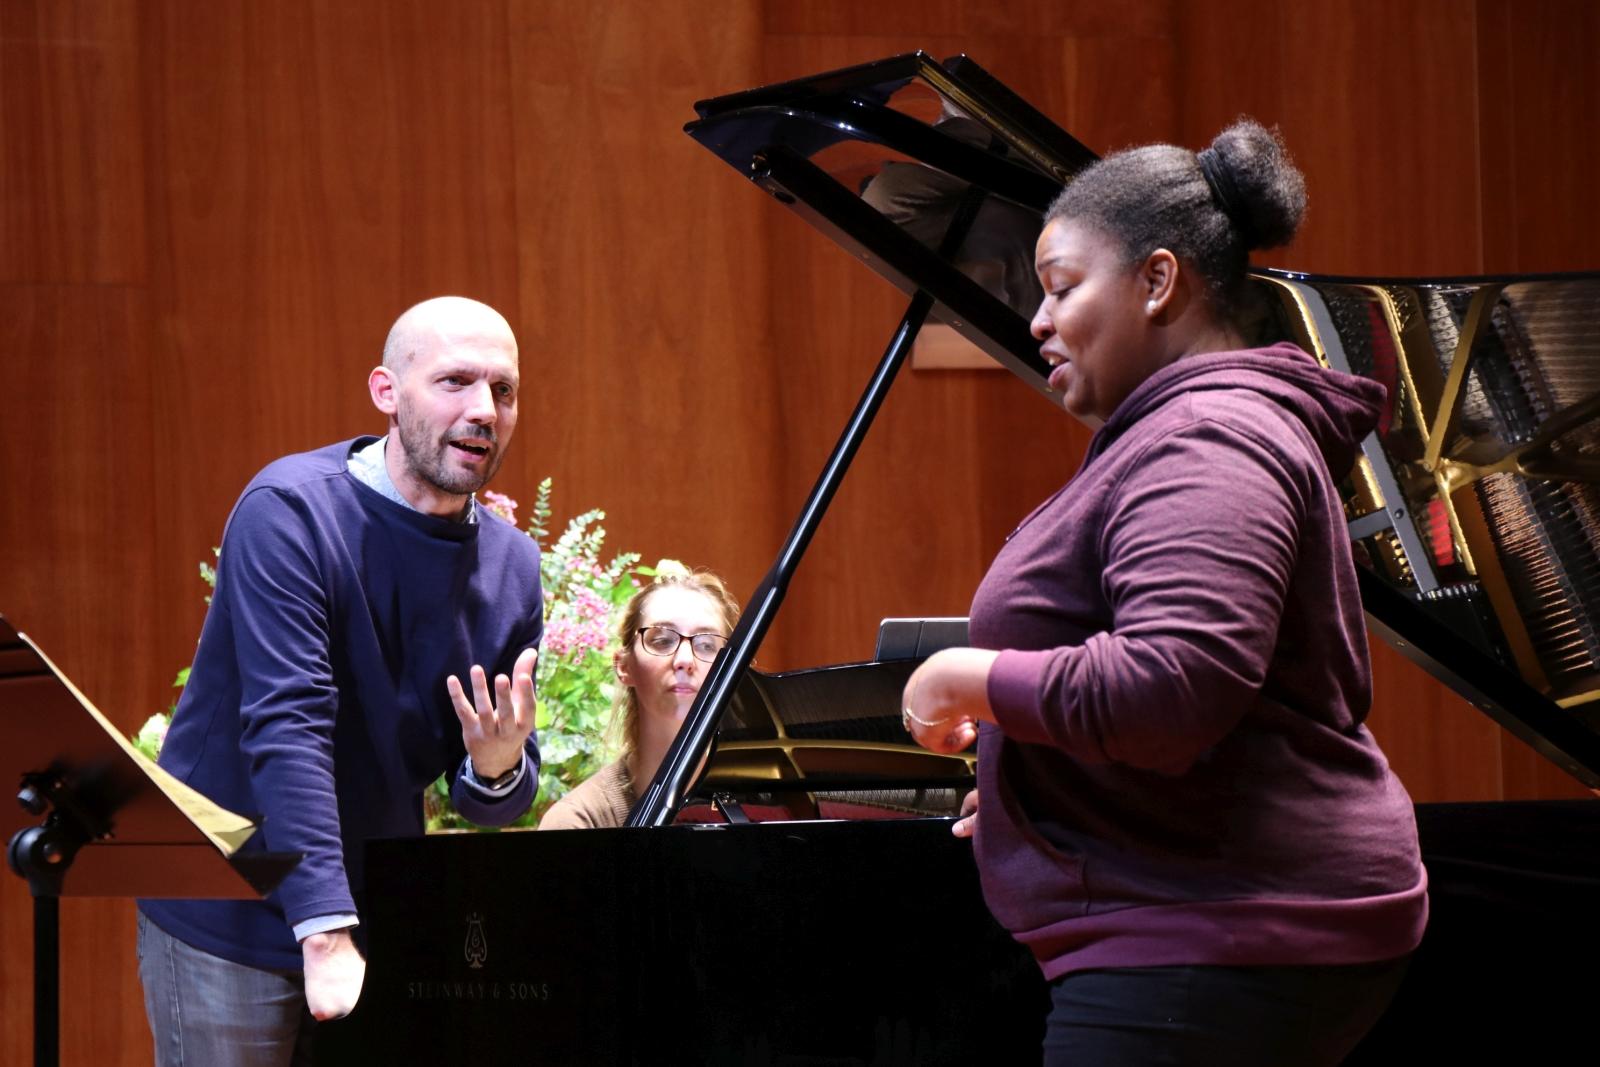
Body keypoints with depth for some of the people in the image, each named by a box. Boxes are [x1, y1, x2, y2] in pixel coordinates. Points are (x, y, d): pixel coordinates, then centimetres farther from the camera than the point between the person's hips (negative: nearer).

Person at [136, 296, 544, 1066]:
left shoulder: (512, 567, 2)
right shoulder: (289, 511, -15)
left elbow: (489, 808, 5)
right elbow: (286, 730, -25)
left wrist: (499, 770, -20)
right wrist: (327, 939, -33)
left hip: (379, 923, 5)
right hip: (228, 925, -5)